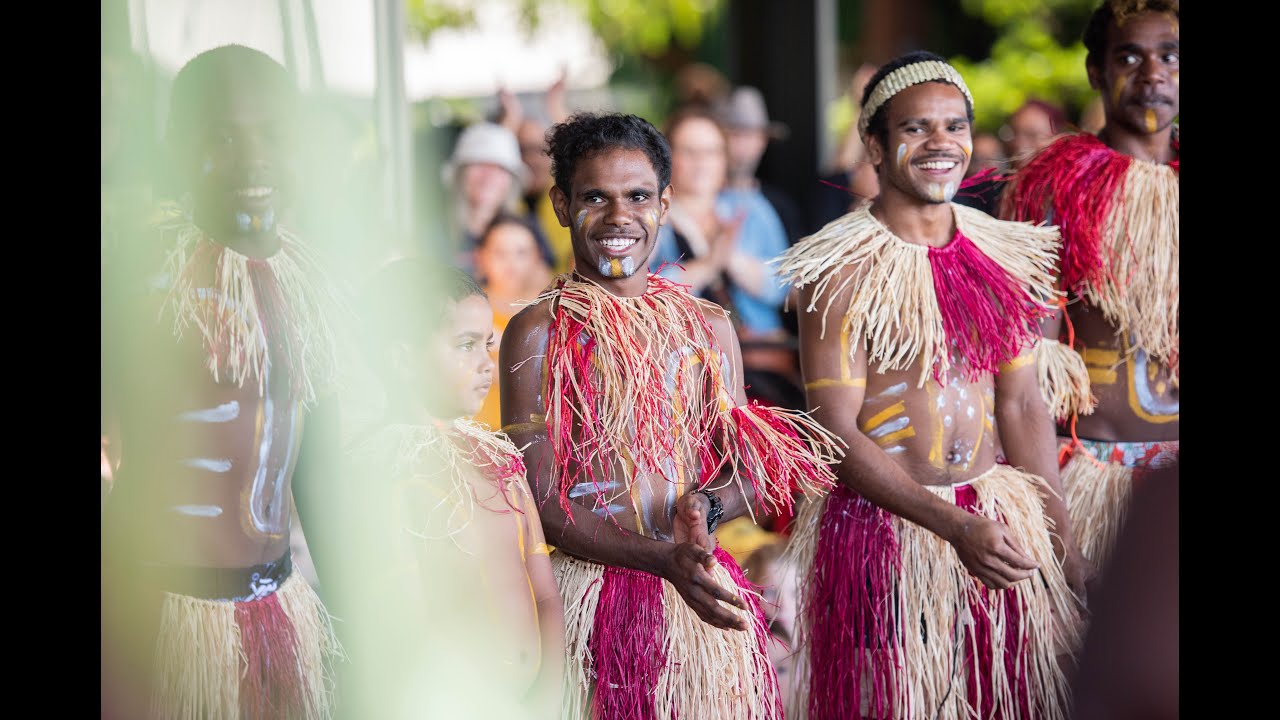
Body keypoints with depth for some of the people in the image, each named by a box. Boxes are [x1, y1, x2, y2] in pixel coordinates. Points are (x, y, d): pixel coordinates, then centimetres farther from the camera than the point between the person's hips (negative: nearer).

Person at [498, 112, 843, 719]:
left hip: (702, 599, 4)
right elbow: (541, 504, -10)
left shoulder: (709, 329, 10)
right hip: (588, 594, -4)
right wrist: (666, 560, -23)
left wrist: (704, 508, -13)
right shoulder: (537, 334, -4)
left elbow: (748, 474, 11)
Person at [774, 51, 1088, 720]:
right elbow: (837, 433, -13)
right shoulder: (842, 269, -10)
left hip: (1001, 518, 5)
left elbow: (1021, 403, 12)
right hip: (884, 529, -5)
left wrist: (1062, 541, 4)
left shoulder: (1000, 253, 8)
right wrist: (953, 527, -22)